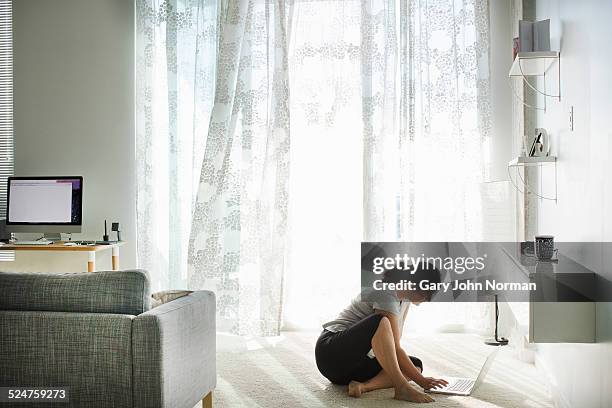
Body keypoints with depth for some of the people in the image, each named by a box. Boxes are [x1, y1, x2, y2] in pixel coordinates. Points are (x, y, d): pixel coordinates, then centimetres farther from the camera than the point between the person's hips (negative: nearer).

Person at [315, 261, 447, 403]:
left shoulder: (405, 295, 8)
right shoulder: (386, 295, -20)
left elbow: (394, 344, 7)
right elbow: (395, 349, -22)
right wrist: (421, 380, -19)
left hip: (358, 360, 9)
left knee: (416, 364, -6)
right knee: (380, 322, -34)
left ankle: (365, 385, -24)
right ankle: (402, 387, -35)